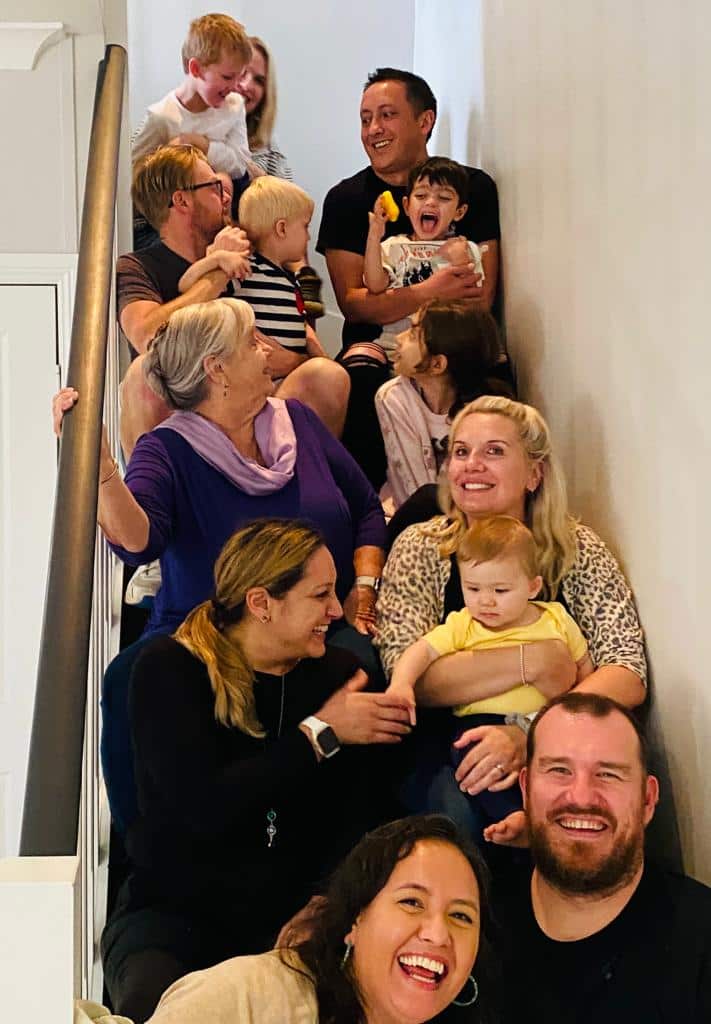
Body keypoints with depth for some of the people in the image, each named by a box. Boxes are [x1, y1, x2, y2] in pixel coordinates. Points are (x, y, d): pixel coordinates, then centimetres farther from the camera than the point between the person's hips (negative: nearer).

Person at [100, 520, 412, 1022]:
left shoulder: (341, 674, 3)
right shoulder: (169, 669, -8)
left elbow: (358, 822, -3)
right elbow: (205, 809, -21)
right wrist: (320, 735, -14)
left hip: (291, 921, 3)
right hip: (173, 911, -2)